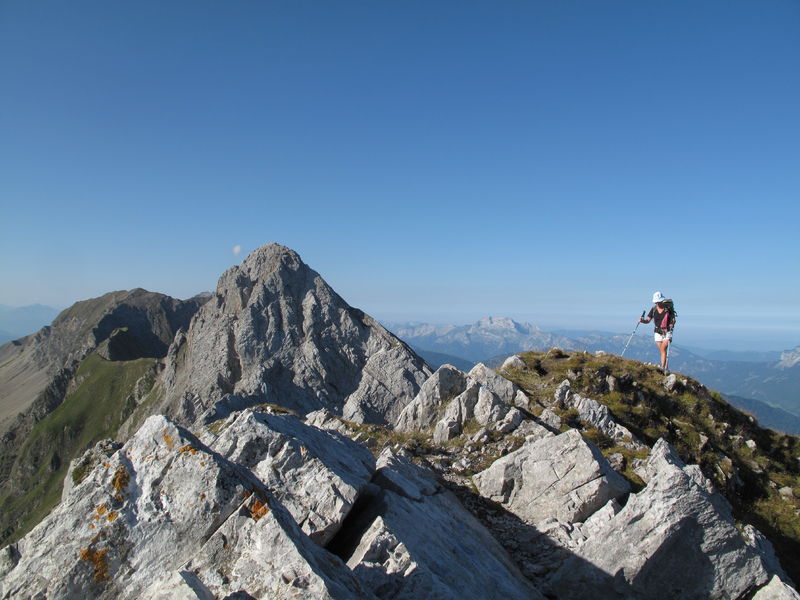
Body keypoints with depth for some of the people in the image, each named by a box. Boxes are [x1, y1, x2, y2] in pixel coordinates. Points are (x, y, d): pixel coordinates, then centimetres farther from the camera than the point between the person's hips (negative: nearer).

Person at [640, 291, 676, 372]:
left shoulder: (668, 308, -9)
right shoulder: (653, 309, 0)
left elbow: (673, 320, -4)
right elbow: (648, 320, 0)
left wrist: (671, 326, -24)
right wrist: (642, 320, -21)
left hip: (667, 332, -3)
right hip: (657, 332, 4)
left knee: (663, 349, -17)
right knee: (662, 351, 6)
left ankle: (662, 368, -18)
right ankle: (666, 368, 16)